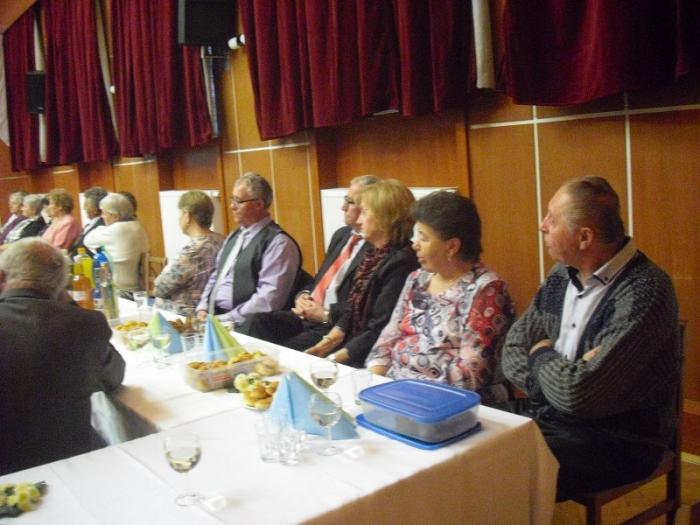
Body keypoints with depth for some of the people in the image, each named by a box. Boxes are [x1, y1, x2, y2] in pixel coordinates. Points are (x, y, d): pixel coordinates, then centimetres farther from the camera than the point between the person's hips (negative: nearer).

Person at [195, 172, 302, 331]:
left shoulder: (279, 243, -10)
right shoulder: (234, 237, 17)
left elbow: (269, 299, -17)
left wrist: (226, 320, -15)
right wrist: (203, 308, 5)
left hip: (244, 327, -7)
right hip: (213, 318, 7)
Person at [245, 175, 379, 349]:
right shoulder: (341, 234, 16)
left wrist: (325, 314, -15)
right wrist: (303, 296, 3)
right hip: (307, 315, 8)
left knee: (290, 349, -26)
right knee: (260, 321, -10)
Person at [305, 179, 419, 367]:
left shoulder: (401, 263, -17)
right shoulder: (374, 254, 11)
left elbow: (379, 332, -19)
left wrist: (334, 359, -15)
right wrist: (327, 343, 0)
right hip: (351, 344, 8)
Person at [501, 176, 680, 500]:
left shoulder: (643, 293, -22)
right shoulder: (563, 275, 3)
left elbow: (577, 395, -28)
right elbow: (513, 351, 5)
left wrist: (542, 356, -8)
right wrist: (555, 369, -15)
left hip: (617, 441, -7)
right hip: (551, 414, 7)